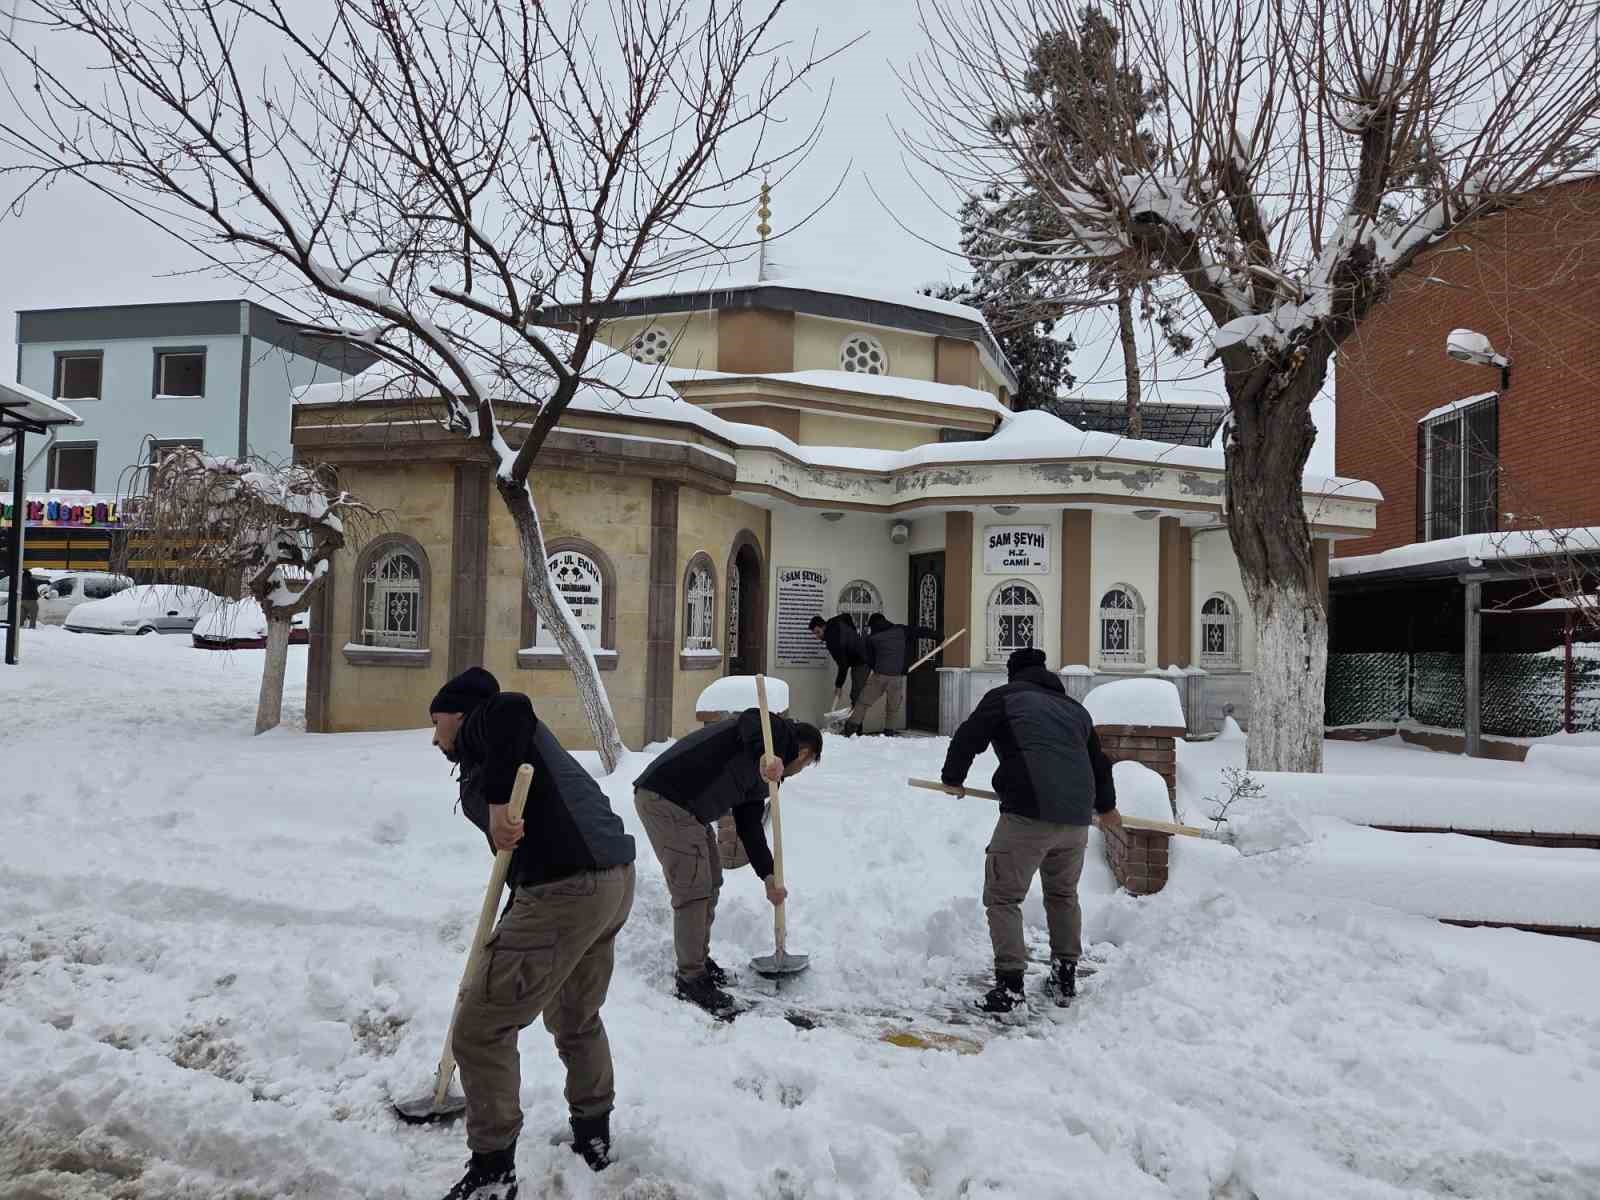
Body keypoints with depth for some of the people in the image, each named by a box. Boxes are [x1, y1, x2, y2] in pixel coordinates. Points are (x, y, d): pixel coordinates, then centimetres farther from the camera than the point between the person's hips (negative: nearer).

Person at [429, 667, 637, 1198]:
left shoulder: (479, 726, 3)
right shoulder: (513, 748, 28)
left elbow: (511, 708, -25)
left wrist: (496, 799, -24)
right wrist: (502, 948, 32)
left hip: (565, 890, -10)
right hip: (615, 876, 10)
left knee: (480, 1031, 4)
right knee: (576, 1018, 29)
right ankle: (594, 1134, 46)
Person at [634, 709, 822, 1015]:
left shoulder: (762, 774, 23)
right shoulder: (781, 732, -4)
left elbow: (750, 825, 21)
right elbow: (751, 719, -27)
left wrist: (769, 878, 15)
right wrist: (767, 753, -46)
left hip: (691, 811, 11)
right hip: (665, 798, -11)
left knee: (710, 884, 20)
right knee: (692, 890, -7)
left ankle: (699, 960, 36)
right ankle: (691, 979, 5)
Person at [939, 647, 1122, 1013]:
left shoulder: (1004, 697, 8)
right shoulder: (1076, 708, 26)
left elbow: (968, 737, 1)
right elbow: (1099, 761, 34)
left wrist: (952, 778, 19)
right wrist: (1106, 808, 49)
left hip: (1028, 816, -6)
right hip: (1076, 818, 6)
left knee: (1003, 897, 3)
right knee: (1063, 895, 25)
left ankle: (1010, 983, -4)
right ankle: (1066, 976, 29)